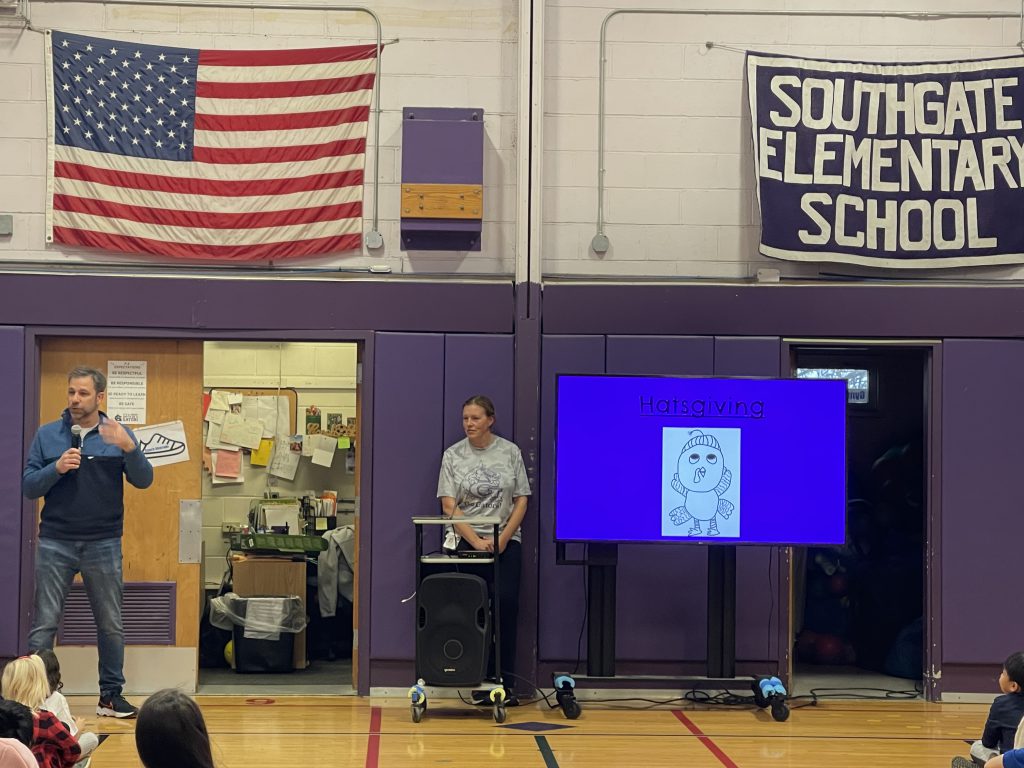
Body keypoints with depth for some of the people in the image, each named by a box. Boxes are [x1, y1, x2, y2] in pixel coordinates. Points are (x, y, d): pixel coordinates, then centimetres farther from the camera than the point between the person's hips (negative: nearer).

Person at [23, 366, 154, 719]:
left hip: (104, 544, 1)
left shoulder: (118, 434, 3)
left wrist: (129, 448, -22)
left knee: (111, 624, 7)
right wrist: (57, 468, -15)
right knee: (43, 624, -2)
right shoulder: (47, 435, 4)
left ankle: (111, 695, 17)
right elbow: (28, 486, 2)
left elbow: (144, 480, -5)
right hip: (55, 543, 0)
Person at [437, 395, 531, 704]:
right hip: (465, 542, 0)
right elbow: (449, 506, -1)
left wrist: (502, 539, -8)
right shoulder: (453, 456, 4)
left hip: (506, 543, 0)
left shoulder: (510, 452, 5)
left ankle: (505, 682, -8)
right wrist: (476, 541, -13)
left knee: (506, 605, -13)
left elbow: (521, 501, 5)